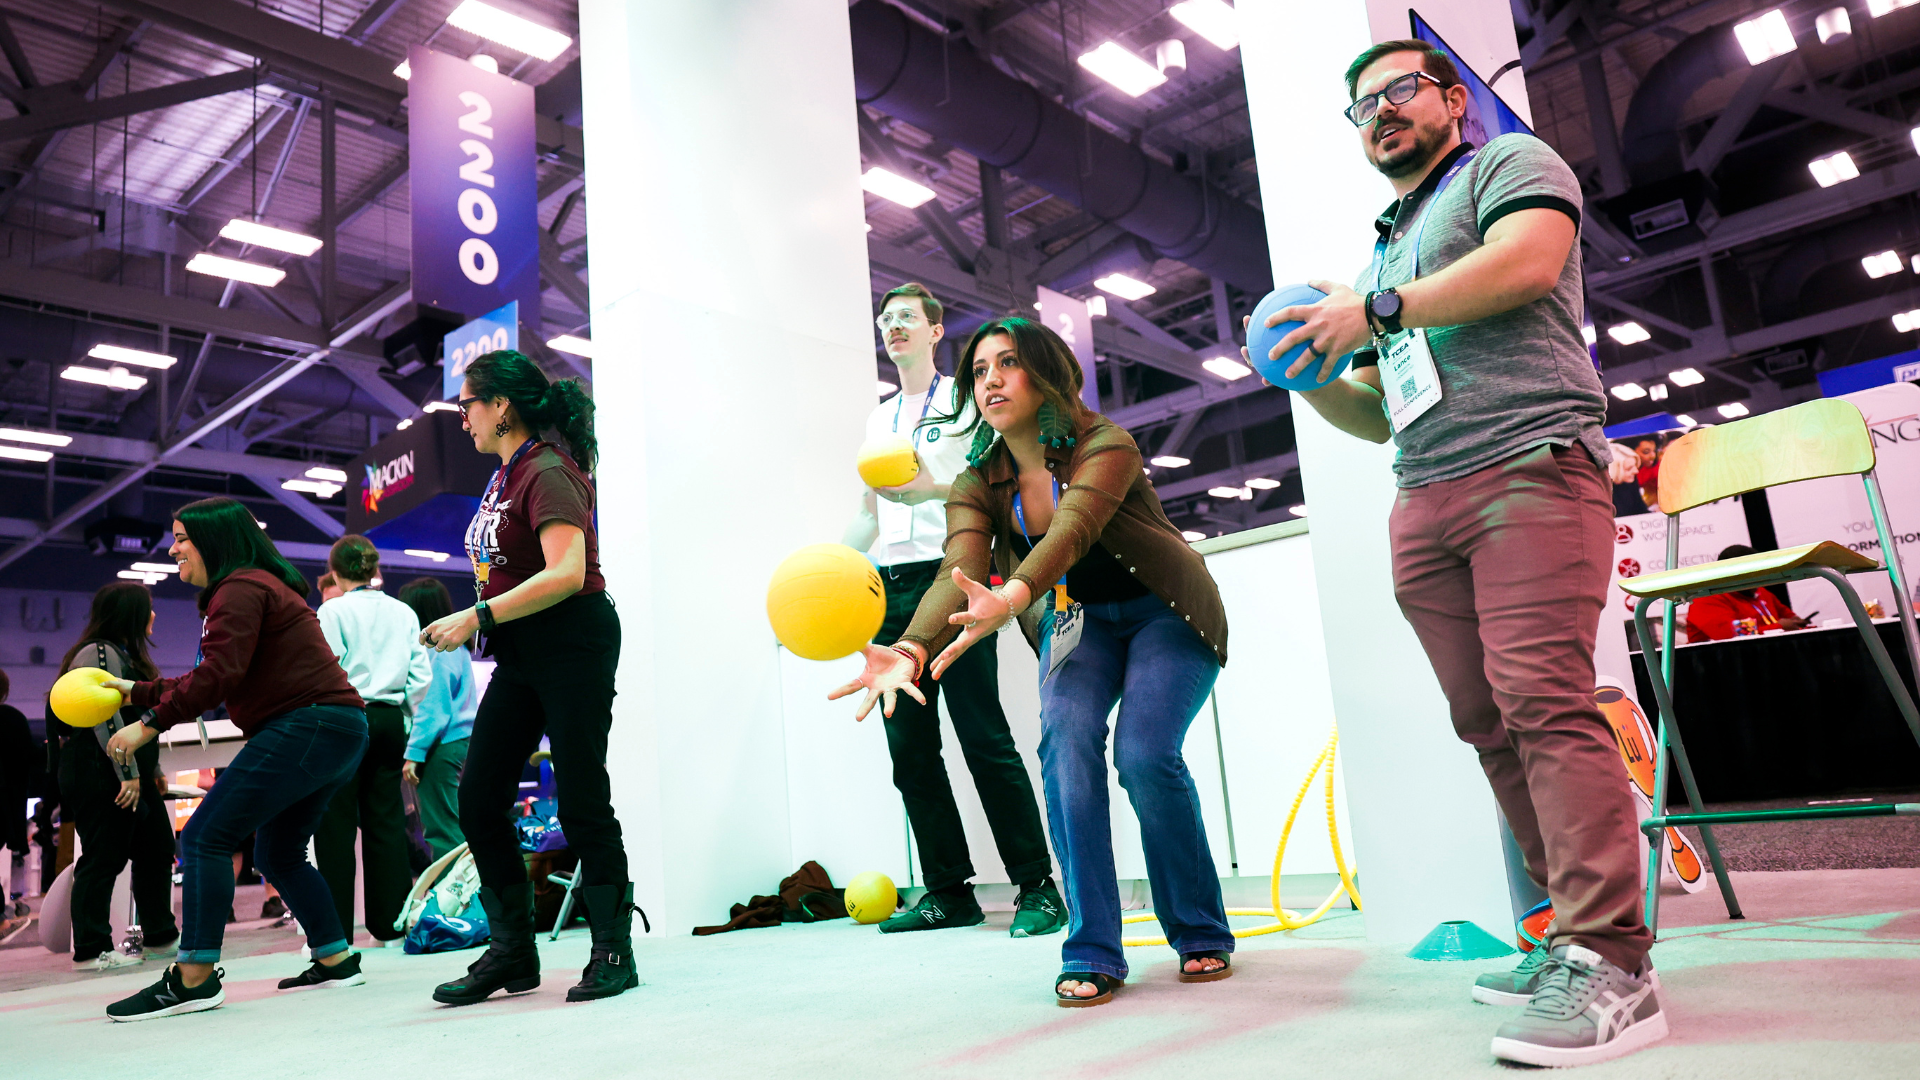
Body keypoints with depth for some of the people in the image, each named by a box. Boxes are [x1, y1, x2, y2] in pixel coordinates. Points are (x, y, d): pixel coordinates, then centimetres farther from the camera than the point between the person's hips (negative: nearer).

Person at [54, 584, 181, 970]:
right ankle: (91, 949, 1)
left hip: (130, 774, 11)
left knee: (156, 849, 12)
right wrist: (129, 774, -24)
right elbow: (106, 717, -21)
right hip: (100, 775, -11)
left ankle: (160, 935, 22)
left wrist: (153, 770, 22)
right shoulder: (98, 653, -12)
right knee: (103, 857, -6)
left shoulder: (125, 654, 20)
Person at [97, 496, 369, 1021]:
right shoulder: (261, 586, 25)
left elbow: (219, 674, -17)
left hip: (308, 726, -11)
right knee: (277, 852, 19)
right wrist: (136, 692, 28)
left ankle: (194, 978, -10)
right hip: (341, 731, 11)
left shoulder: (240, 588, -6)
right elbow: (209, 681, 28)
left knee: (204, 839, -9)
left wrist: (150, 725, -12)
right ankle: (335, 960, 22)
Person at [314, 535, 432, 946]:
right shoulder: (403, 612, 8)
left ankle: (336, 930, 3)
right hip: (390, 719, 4)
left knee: (336, 824, 1)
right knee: (386, 820, 8)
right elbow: (422, 677, 5)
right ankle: (390, 923, 10)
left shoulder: (333, 611, -4)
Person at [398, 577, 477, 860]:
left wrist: (414, 752, -15)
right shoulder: (457, 646, 16)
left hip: (441, 744, -10)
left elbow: (432, 706, -16)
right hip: (461, 739, 10)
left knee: (441, 827, -7)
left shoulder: (435, 648, -12)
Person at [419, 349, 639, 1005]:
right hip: (520, 658, 9)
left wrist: (477, 616, -22)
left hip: (572, 646, -9)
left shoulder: (547, 471, -13)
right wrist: (468, 625, 6)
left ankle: (613, 951, 10)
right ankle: (512, 952, 17)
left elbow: (566, 573, -24)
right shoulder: (506, 475, 15)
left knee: (581, 799, -4)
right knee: (477, 801, 7)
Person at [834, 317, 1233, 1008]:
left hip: (1165, 615, -3)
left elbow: (1069, 532, -43)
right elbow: (959, 574, -27)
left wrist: (1010, 601, -63)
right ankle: (1092, 954, -16)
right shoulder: (978, 486, -10)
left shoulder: (1105, 447, -24)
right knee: (1065, 736, -24)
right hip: (1077, 620, 4)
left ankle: (1202, 937, 1)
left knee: (1144, 754, -23)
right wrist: (911, 652, -47)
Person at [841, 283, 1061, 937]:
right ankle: (949, 890, 11)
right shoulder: (878, 418, 25)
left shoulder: (964, 400, 6)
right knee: (910, 747, 3)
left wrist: (935, 489, -20)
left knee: (985, 739, -11)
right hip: (890, 588, 6)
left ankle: (1037, 888, -4)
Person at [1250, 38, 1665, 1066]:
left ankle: (1610, 962, -16)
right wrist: (1315, 376, 11)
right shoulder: (1387, 252, 31)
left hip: (1531, 468, -7)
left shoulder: (1511, 164, 12)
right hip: (1423, 508, 7)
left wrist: (1376, 312, -8)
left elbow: (1528, 261, -12)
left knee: (1544, 702, -18)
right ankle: (1572, 931, 7)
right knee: (1489, 725, 1)